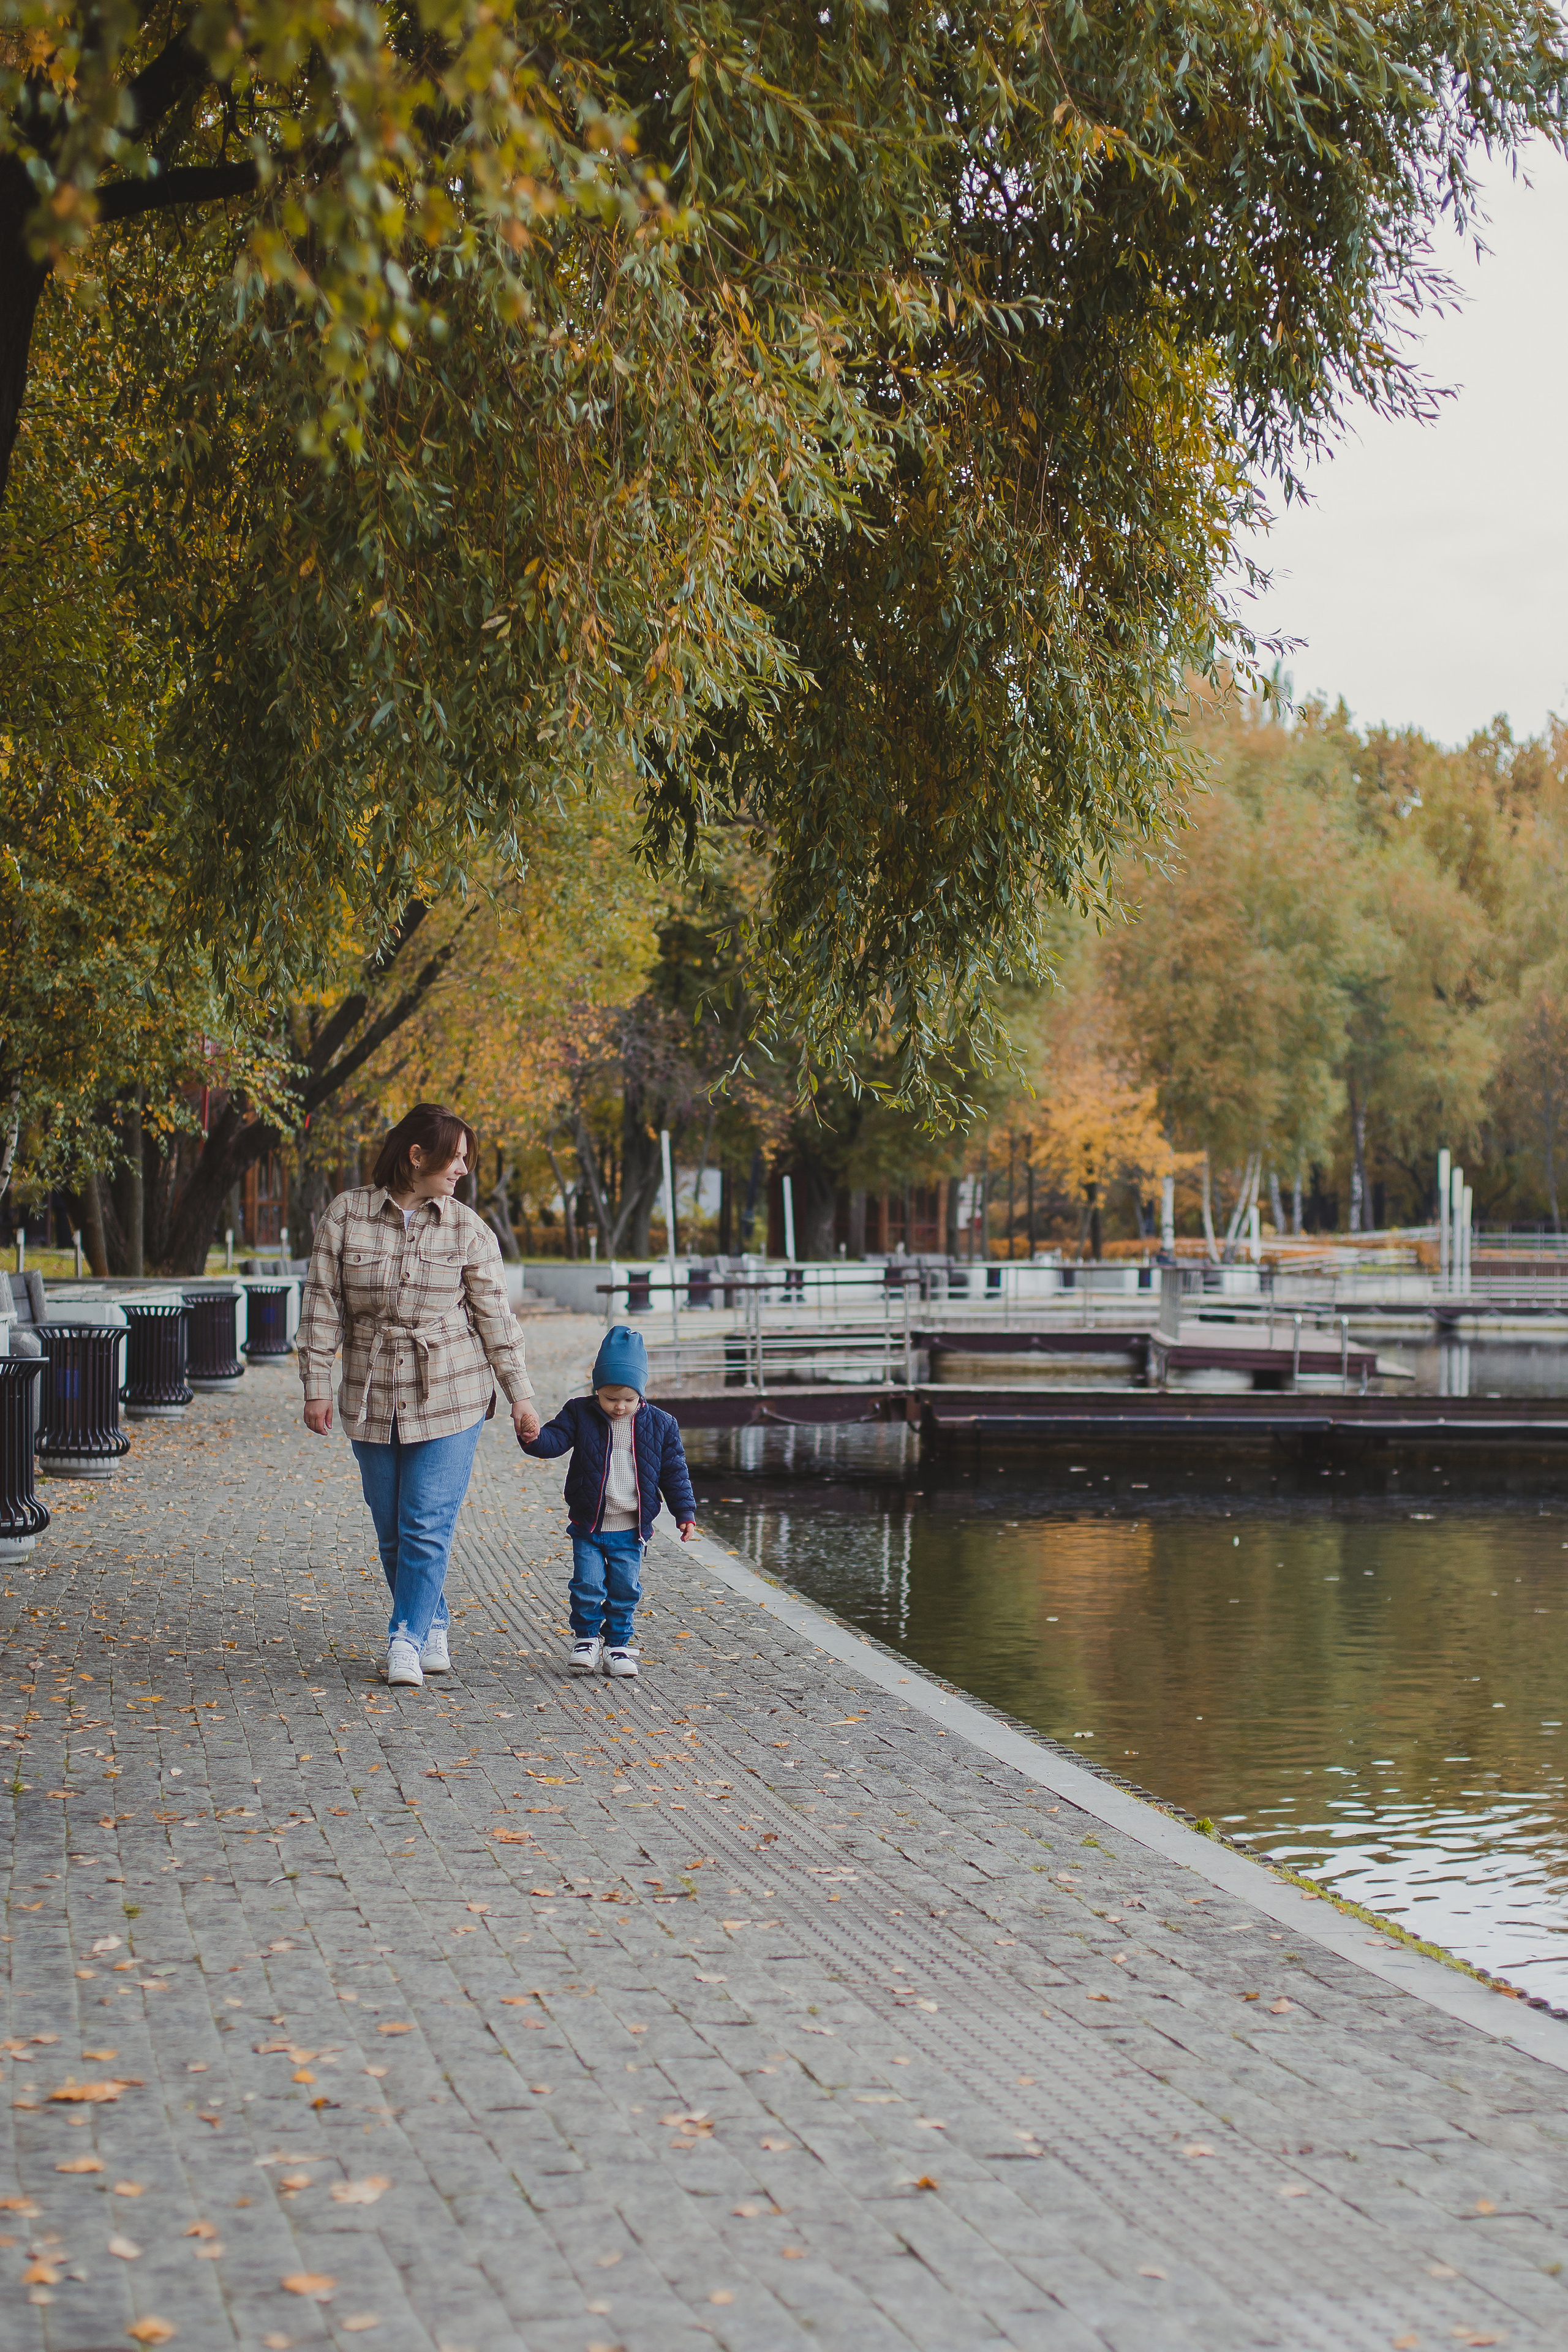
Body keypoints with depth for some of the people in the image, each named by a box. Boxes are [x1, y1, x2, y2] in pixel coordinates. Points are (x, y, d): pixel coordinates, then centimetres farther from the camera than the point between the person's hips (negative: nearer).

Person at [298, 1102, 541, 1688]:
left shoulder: (468, 1229, 0)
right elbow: (322, 1305, 2)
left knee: (428, 1526, -8)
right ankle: (433, 1628, 25)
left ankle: (407, 1641, 0)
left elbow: (494, 1317, 4)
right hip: (372, 1399, 1)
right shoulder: (346, 1215, -1)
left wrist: (520, 1396, 4)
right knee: (392, 1531, 8)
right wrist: (317, 1386, -2)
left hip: (449, 1397, -1)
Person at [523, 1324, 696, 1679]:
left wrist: (686, 1513, 2)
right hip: (588, 1526, -1)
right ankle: (585, 1637, 18)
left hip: (631, 1530, 1)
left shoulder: (660, 1424, 0)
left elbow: (674, 1472, 5)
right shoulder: (580, 1414, -3)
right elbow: (555, 1440, -10)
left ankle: (617, 1643, 20)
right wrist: (534, 1439, -32)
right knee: (588, 1585, -4)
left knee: (625, 1590, 4)